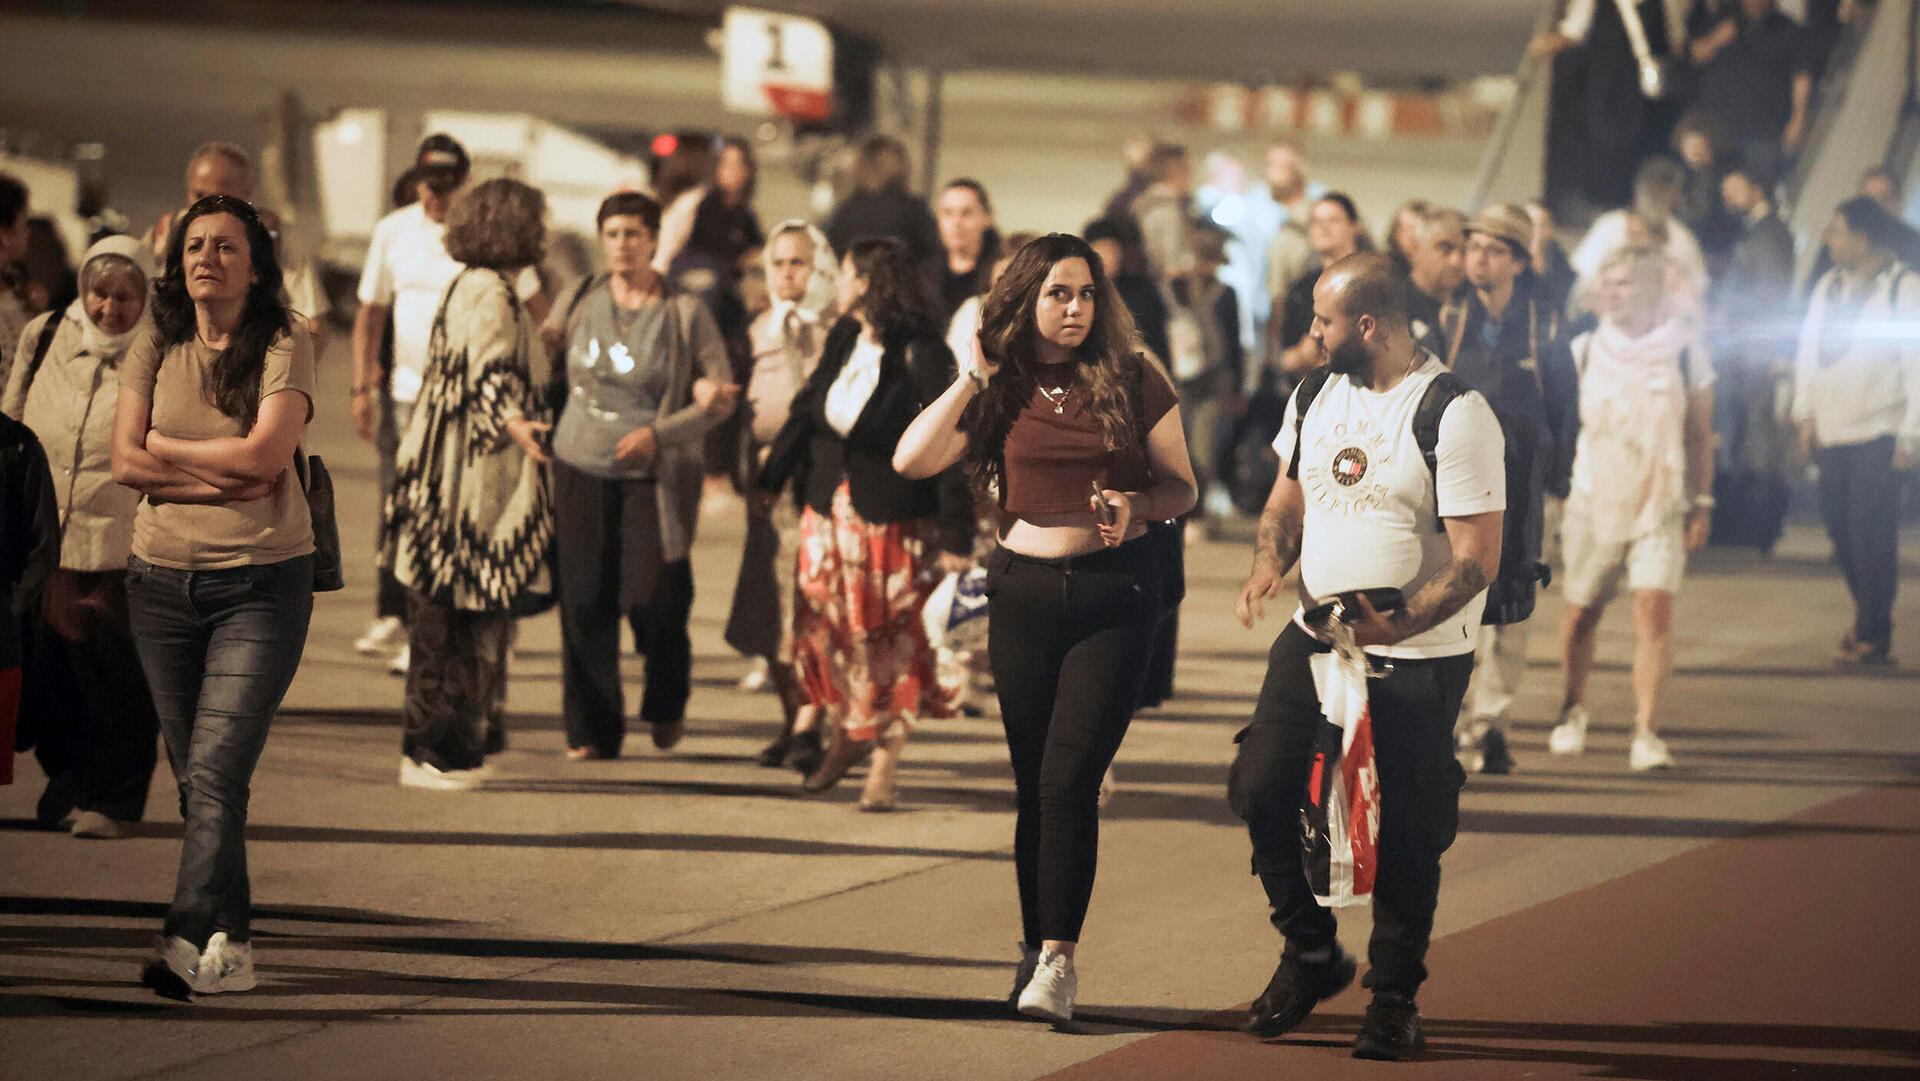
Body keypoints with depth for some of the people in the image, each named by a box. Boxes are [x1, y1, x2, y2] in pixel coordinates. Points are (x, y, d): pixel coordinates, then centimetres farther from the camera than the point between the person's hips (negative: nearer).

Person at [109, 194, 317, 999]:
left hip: (263, 580, -4)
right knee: (194, 777, 5)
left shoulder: (284, 349, -3)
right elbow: (125, 463, -3)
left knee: (216, 769, -15)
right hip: (163, 582, 4)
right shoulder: (154, 352, 7)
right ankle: (228, 946, 10)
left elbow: (263, 453, -15)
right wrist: (220, 484, -13)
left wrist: (166, 450, -4)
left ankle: (191, 941, -24)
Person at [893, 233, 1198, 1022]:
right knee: (1033, 785, 8)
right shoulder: (1002, 388, 5)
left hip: (1115, 592, -3)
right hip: (1024, 592, 3)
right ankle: (1035, 950, 19)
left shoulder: (1134, 379, 1)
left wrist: (1136, 504, -16)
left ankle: (1058, 960, -9)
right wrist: (972, 379, -7)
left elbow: (1183, 489, 5)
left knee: (1069, 779, -12)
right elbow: (911, 460, -7)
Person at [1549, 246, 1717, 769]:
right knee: (1581, 612, 7)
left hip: (1661, 502, -2)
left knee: (1655, 608, -15)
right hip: (1594, 500, 2)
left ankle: (1646, 732, -15)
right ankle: (1574, 709, 32)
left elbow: (1700, 431, 7)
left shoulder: (1684, 347, -1)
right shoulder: (1585, 349, 1)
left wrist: (1702, 501, 5)